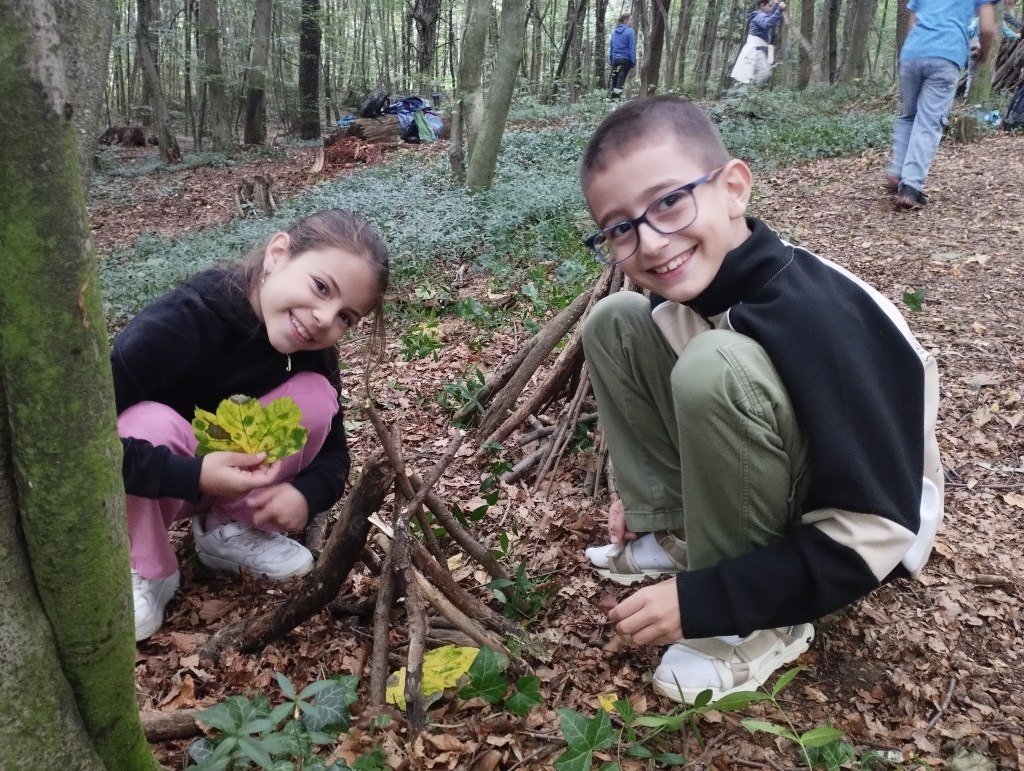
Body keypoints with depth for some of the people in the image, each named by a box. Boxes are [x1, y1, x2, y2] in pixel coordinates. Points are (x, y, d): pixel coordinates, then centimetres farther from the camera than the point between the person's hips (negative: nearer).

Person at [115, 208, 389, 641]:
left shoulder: (312, 350, -16)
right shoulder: (178, 323, -34)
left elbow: (334, 450, -6)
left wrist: (307, 492, -29)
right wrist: (191, 476, -44)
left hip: (229, 481, 4)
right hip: (150, 488, -4)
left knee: (314, 395, -18)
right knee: (150, 422, -37)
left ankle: (231, 530, -1)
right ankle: (145, 572, -11)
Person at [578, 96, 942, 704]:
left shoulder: (814, 316, -33)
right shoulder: (692, 284, -12)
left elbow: (875, 526, -31)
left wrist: (702, 601, -28)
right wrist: (652, 496, 7)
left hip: (861, 534, -7)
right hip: (750, 491, 7)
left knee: (715, 366, -36)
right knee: (616, 322, -4)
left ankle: (756, 626, -15)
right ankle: (675, 531, 4)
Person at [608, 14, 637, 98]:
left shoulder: (614, 31, 9)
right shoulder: (630, 31, -9)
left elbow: (610, 46, 13)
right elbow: (632, 48, -11)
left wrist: (611, 59, 18)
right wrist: (633, 62, -10)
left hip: (615, 59, 5)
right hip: (625, 59, -5)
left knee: (614, 79, 10)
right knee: (621, 80, -2)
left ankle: (612, 97, 12)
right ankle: (617, 98, -5)